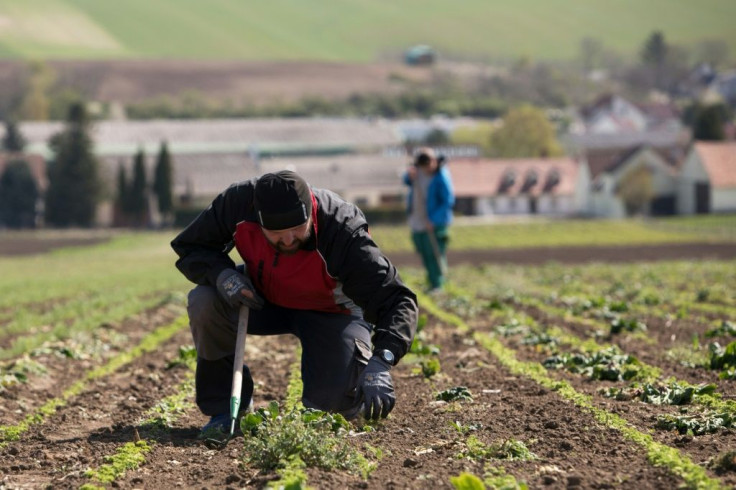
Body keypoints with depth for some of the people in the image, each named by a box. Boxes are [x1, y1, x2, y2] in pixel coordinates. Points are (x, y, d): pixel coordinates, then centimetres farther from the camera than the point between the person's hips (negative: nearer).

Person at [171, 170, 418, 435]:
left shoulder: (343, 232, -36)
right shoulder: (239, 201, -29)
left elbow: (396, 299, -38)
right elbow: (189, 246, -11)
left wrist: (380, 363, -53)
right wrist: (221, 274, -34)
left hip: (330, 312, -3)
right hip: (261, 297, 3)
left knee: (332, 401, -24)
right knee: (204, 303, -27)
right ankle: (226, 408, -8)